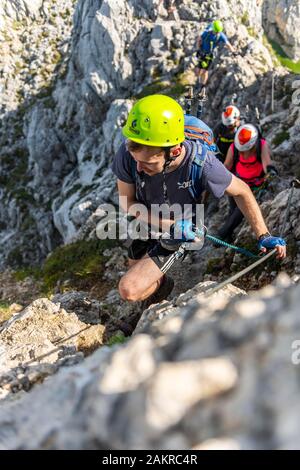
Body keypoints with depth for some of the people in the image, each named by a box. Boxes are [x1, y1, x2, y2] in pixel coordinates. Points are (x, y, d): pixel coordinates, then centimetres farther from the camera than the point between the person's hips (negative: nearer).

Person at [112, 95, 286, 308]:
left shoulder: (201, 163, -37)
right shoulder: (128, 153, -33)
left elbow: (241, 191, -18)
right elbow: (127, 202, -17)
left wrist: (264, 236, -18)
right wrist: (168, 224, -31)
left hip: (179, 234, -3)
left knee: (129, 290, -16)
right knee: (136, 279, 28)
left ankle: (162, 282, 15)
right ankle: (157, 281, 62)